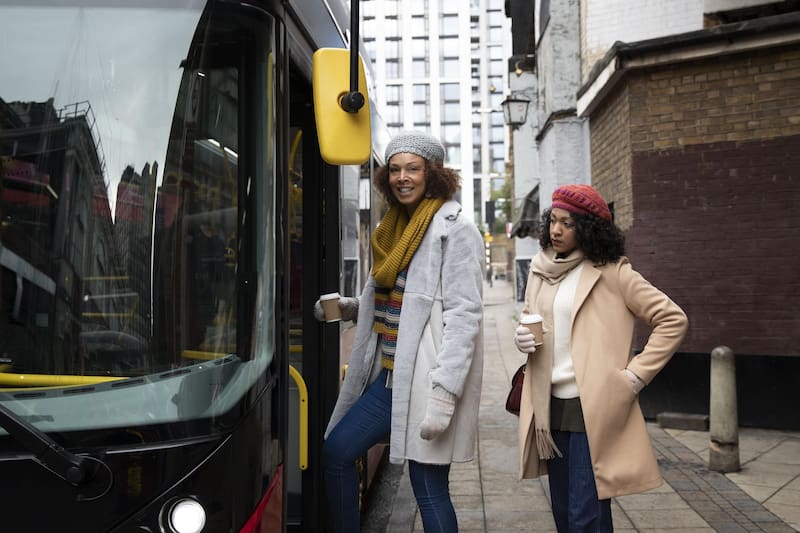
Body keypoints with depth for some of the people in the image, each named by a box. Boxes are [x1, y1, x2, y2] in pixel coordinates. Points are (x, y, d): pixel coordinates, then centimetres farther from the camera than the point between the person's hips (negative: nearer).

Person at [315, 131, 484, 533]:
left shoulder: (454, 228, -9)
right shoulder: (393, 227, 15)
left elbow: (464, 314, -16)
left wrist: (444, 392, -22)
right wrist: (351, 307, 8)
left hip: (425, 379, -8)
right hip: (390, 376, 8)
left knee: (429, 488, -2)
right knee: (335, 454, 10)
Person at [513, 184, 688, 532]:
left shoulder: (611, 270, -6)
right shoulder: (541, 268, 10)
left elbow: (673, 320, -6)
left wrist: (635, 375, -10)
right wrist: (521, 338, 1)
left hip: (593, 408, -6)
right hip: (550, 406, 6)